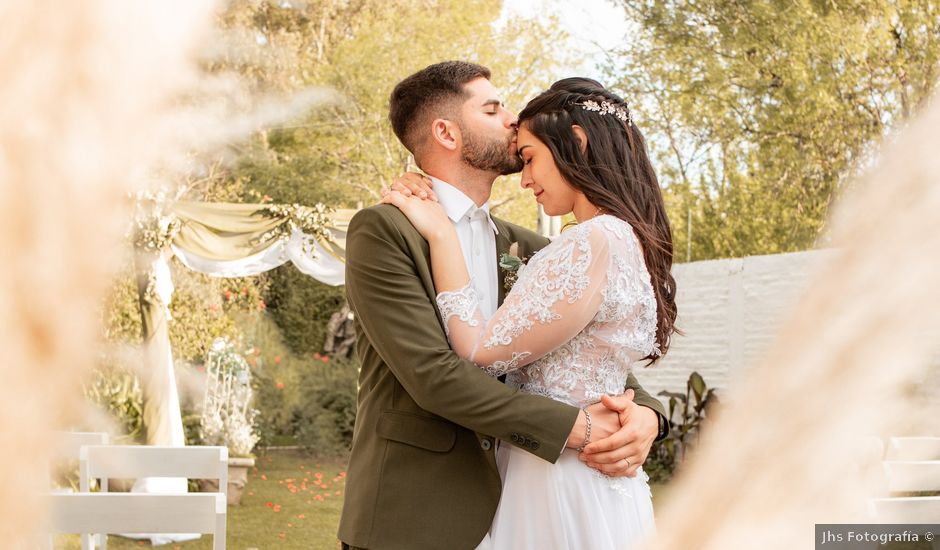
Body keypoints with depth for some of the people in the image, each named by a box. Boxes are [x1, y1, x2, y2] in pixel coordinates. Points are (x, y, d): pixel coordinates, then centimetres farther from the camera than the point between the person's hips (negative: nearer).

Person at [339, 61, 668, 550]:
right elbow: (432, 373, -17)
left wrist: (644, 413, -13)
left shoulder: (526, 249, 11)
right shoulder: (381, 231, -7)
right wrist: (575, 427, -18)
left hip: (503, 510, 6)